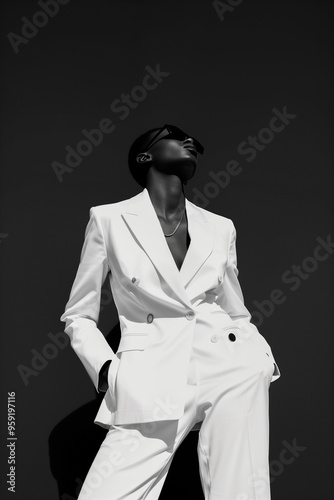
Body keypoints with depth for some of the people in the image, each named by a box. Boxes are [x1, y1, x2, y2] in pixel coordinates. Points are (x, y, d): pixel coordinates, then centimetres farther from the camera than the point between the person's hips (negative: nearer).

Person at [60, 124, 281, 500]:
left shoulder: (220, 227, 14)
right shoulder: (109, 219, 6)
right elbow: (78, 316, 10)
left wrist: (263, 358, 5)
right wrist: (107, 370, -7)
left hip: (231, 371, 3)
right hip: (151, 384, -2)